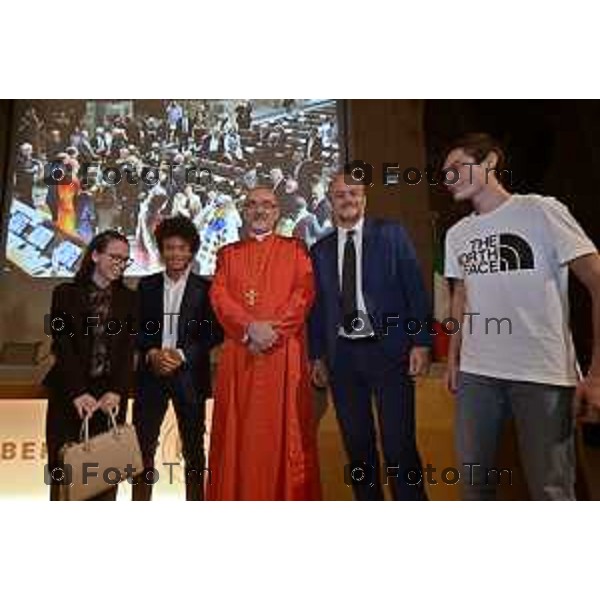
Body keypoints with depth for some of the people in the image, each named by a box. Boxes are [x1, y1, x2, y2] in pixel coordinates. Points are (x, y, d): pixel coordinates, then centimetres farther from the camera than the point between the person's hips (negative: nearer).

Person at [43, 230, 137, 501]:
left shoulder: (129, 299, 9)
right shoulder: (66, 293, 5)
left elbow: (128, 350, 0)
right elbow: (62, 345, -4)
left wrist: (116, 391, -14)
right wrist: (77, 392, -16)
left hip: (111, 395, 1)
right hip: (68, 394, -1)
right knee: (64, 466, 2)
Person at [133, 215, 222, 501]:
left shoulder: (204, 288, 1)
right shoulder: (146, 285, 9)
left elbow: (214, 332, -3)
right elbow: (136, 328, 7)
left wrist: (182, 355, -14)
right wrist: (151, 353, -10)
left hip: (190, 375, -2)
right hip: (151, 373, 2)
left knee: (193, 448, 8)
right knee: (143, 445, 5)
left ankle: (195, 502, 21)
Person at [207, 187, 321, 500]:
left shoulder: (295, 249, 12)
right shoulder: (228, 253, 17)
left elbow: (304, 292, -1)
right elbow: (219, 295, 3)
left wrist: (274, 328, -14)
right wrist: (250, 327, -14)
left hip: (284, 354, -1)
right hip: (239, 354, 2)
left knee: (284, 430, 1)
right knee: (240, 431, 4)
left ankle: (288, 494, 12)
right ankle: (240, 494, 15)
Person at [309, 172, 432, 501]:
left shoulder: (391, 234, 4)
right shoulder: (320, 249, 12)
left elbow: (415, 290, -1)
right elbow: (317, 305, 12)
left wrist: (421, 341, -9)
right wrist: (317, 355, 9)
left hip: (388, 350, -3)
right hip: (342, 355, 3)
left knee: (399, 445, -5)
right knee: (357, 446, 11)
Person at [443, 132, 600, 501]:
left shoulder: (541, 211, -7)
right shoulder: (457, 234, 11)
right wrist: (453, 357, 14)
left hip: (543, 373, -5)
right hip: (475, 371, 5)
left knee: (550, 488, 3)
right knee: (475, 477, 14)